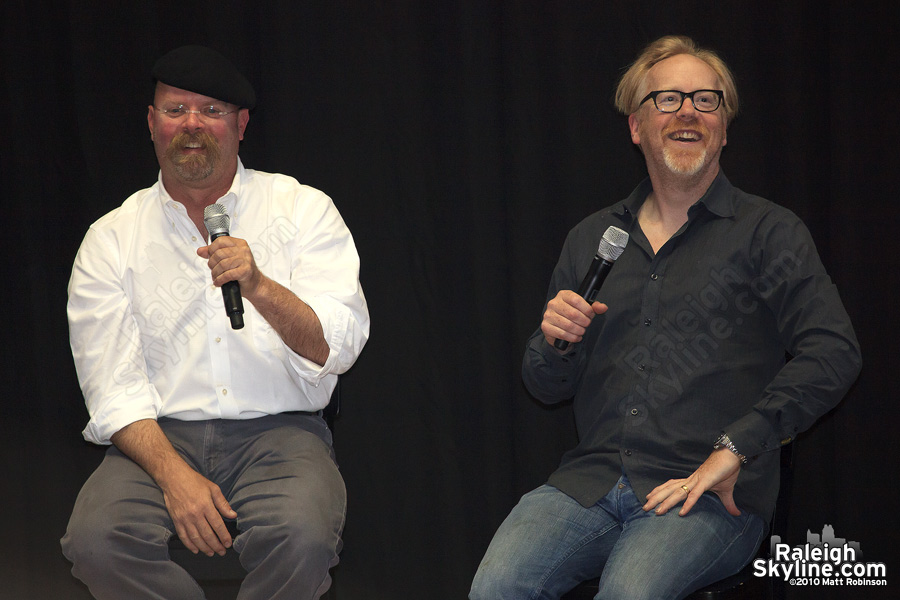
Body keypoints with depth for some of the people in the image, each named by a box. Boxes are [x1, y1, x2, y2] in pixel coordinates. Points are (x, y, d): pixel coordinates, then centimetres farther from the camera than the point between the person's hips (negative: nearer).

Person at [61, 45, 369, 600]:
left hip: (279, 431, -1)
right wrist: (174, 475, -18)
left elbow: (339, 347, -5)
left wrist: (260, 288, -23)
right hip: (159, 437, 1)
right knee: (96, 539, -29)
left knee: (301, 537, -33)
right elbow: (113, 389, -1)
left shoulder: (302, 209, 5)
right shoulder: (111, 240, 7)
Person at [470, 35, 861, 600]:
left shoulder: (769, 232, 5)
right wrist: (555, 344, -2)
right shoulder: (591, 239, 19)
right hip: (591, 482, 4)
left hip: (710, 496, -3)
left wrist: (733, 450, -16)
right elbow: (548, 386, 23)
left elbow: (833, 353, -9)